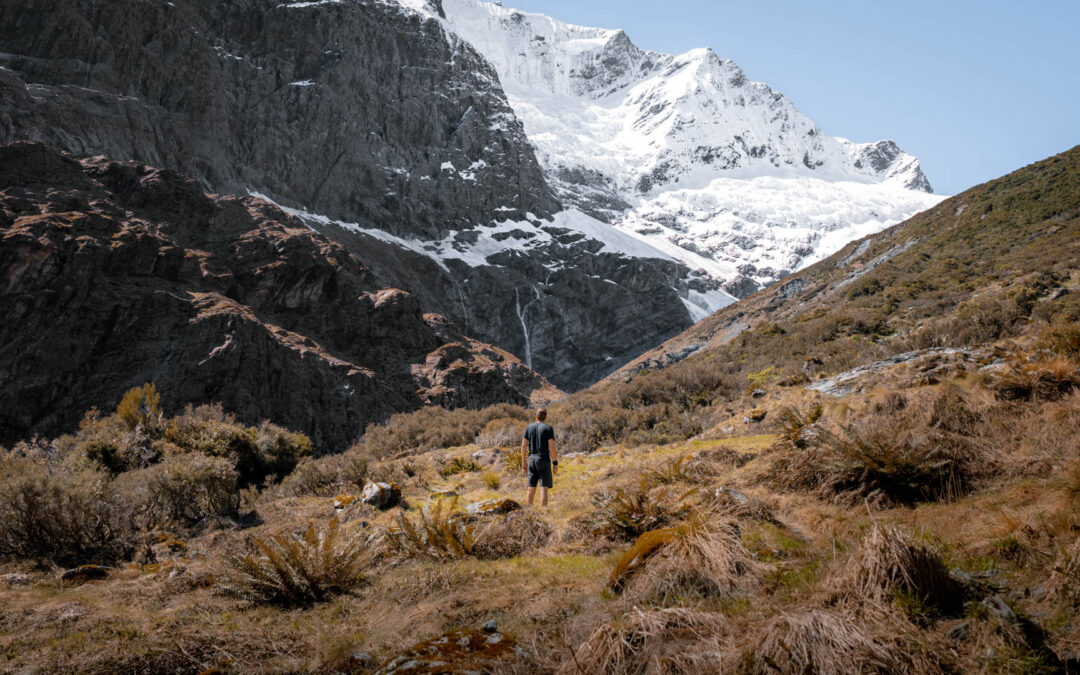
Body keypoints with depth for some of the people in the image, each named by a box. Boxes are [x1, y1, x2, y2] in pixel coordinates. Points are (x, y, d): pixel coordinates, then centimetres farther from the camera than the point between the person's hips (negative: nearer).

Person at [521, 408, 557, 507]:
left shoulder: (529, 427, 8)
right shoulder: (548, 428, -5)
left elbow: (523, 445, 5)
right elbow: (552, 447, -12)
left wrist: (523, 462, 11)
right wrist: (555, 463, -6)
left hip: (532, 459, 4)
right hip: (544, 460, -4)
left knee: (531, 488, 11)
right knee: (544, 488, -5)